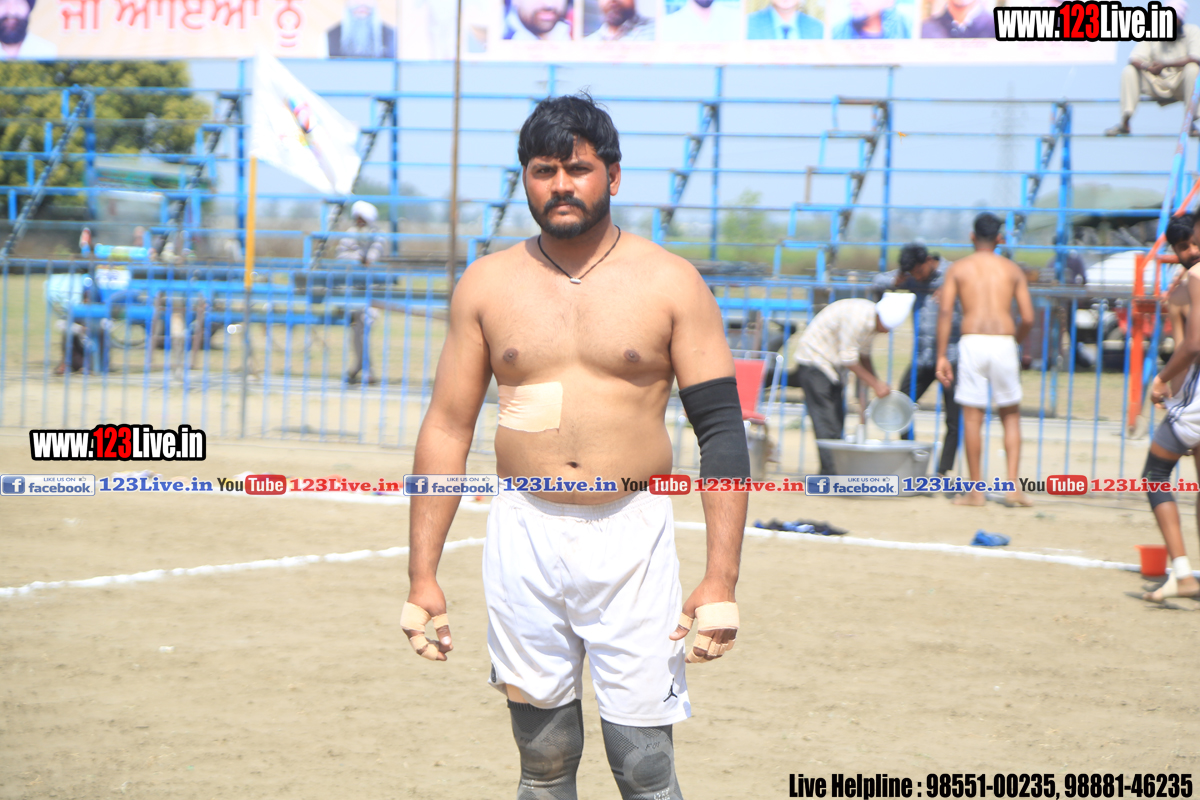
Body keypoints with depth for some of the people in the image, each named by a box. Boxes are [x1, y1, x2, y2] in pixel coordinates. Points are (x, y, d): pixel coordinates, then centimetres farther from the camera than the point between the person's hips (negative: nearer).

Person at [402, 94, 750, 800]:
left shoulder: (671, 283, 0)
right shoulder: (487, 285, 7)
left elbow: (723, 430, -2)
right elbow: (447, 429, 9)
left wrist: (722, 581, -10)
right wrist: (422, 575, 3)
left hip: (632, 537, -2)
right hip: (524, 536, 2)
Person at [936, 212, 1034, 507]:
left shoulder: (958, 268, 9)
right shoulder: (1013, 270, 12)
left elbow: (945, 311, -2)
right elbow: (1028, 318, 6)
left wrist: (942, 356, -1)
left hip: (972, 342, -1)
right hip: (1003, 343, 1)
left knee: (972, 417, 3)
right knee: (1011, 415, 12)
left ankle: (976, 491, 5)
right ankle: (1013, 486, 2)